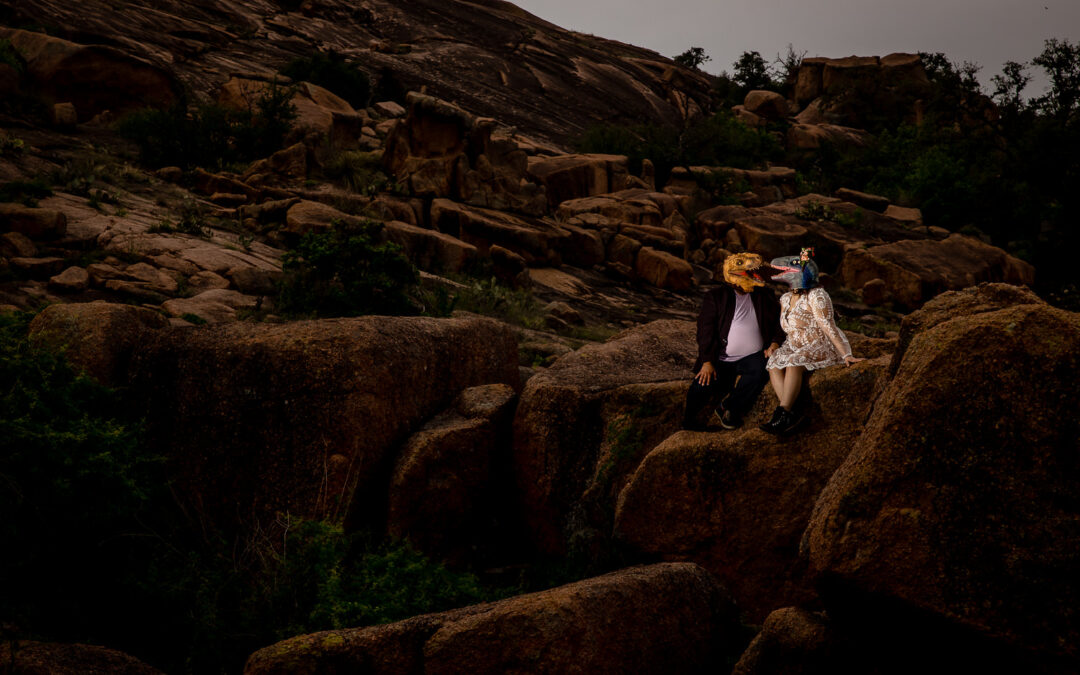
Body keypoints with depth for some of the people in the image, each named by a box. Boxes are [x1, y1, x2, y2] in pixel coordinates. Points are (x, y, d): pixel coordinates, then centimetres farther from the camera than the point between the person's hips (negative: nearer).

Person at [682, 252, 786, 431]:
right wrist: (707, 362, -15)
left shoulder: (765, 296, 11)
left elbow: (778, 322, 16)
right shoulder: (716, 297, 2)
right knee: (701, 389, -22)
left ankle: (729, 409, -10)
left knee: (759, 373, -32)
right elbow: (706, 329, -5)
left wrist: (775, 342, -6)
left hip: (752, 357, 2)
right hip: (721, 360, -2)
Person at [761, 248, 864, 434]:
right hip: (795, 346, 7)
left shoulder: (816, 296, -17)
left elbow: (828, 327, -22)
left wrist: (846, 355, -26)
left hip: (823, 346, -7)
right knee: (774, 365, -22)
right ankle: (794, 411, -34)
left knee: (794, 363, -34)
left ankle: (782, 415, -36)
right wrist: (773, 346, 5)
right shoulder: (785, 298, 8)